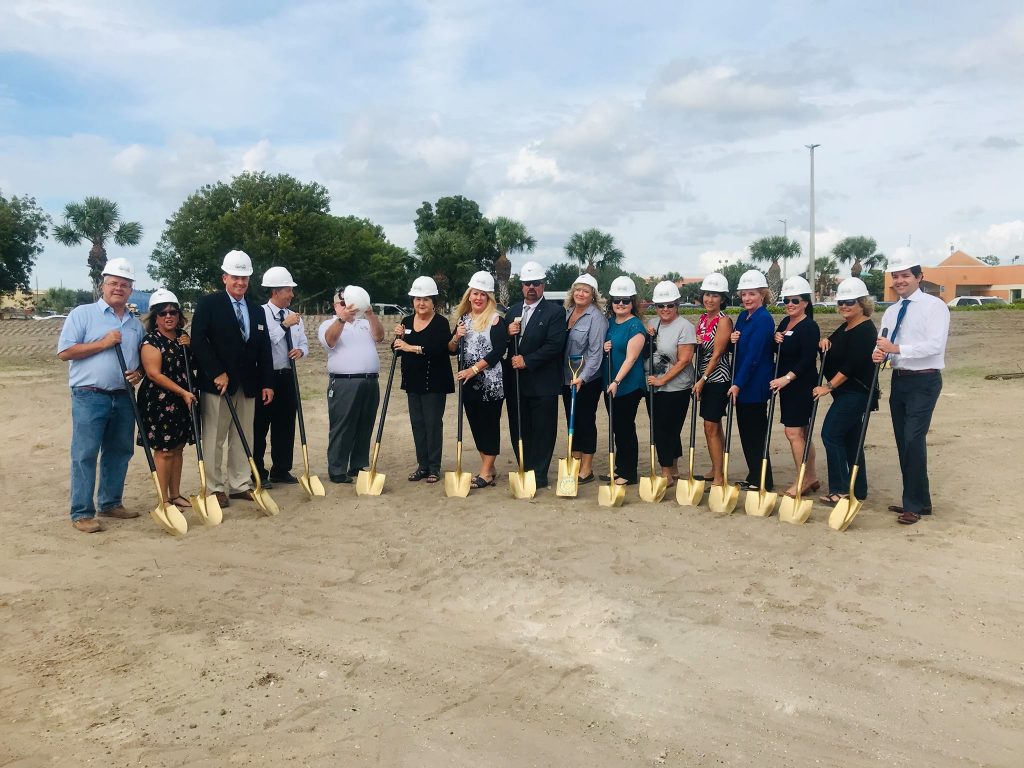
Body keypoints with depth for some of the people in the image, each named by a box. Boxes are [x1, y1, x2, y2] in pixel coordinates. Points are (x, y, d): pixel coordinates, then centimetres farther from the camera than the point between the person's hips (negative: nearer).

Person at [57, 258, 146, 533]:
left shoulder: (135, 324, 14)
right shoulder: (82, 314, -2)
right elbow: (64, 351, -9)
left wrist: (139, 373, 0)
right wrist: (103, 343, -14)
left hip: (123, 397, 6)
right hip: (89, 396, -6)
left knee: (119, 452, 12)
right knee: (85, 455, -4)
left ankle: (110, 503, 25)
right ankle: (82, 513, 2)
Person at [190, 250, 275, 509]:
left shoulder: (256, 310, 14)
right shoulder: (208, 304, -2)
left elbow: (265, 350, 13)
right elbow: (199, 341, -11)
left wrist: (267, 383, 7)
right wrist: (217, 373, -16)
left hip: (248, 385, 5)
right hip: (217, 383, -5)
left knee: (243, 438, 10)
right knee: (214, 439, 1)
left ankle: (240, 484, 18)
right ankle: (216, 488, 8)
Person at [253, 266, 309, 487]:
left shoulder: (294, 316, 11)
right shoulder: (260, 314, -9)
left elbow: (304, 344, 16)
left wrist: (300, 350, -7)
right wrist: (284, 325, -22)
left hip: (287, 377, 6)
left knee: (286, 425, 12)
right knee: (259, 426, 1)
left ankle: (281, 470, 23)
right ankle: (258, 473, 10)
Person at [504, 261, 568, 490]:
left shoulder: (554, 312, -5)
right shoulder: (512, 311, 14)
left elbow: (554, 345, -15)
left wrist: (527, 361, -17)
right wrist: (508, 333, -7)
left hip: (542, 383, -5)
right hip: (515, 382, 6)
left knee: (542, 432, 2)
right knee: (518, 430, 10)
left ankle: (538, 476, 10)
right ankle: (525, 471, 22)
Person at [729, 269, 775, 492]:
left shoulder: (764, 319, -15)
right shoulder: (742, 317, 11)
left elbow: (753, 356, -20)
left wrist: (738, 384, -21)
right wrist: (733, 340, -5)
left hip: (755, 385, -9)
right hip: (741, 384, 9)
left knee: (755, 432, -1)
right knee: (746, 431, 14)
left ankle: (762, 481, 10)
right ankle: (753, 477, 24)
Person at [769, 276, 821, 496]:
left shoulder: (809, 327, -13)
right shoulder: (784, 323, 12)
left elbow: (808, 359, -19)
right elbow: (779, 353, 21)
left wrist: (787, 377, -25)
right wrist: (776, 341, 0)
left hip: (802, 385, -8)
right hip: (786, 385, 9)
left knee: (793, 432, -8)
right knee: (802, 432, 13)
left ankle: (803, 480, 2)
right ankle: (812, 478, 22)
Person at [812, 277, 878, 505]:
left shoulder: (865, 331, -16)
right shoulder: (845, 327, 14)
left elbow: (851, 366, -22)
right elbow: (832, 350, 21)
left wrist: (828, 386, -19)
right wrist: (825, 342, -2)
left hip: (855, 393, -10)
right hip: (846, 392, 10)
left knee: (831, 434, -10)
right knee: (850, 439, 12)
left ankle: (840, 489, -5)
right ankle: (858, 491, 19)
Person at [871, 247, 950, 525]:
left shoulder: (934, 306, -8)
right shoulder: (891, 312, 13)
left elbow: (935, 345, -20)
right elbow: (883, 345, 8)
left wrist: (897, 349, -26)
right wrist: (879, 353, -16)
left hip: (924, 381, -7)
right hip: (899, 380, 7)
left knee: (913, 439, -14)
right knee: (903, 441, 11)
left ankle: (915, 504, -2)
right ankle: (917, 500, 24)